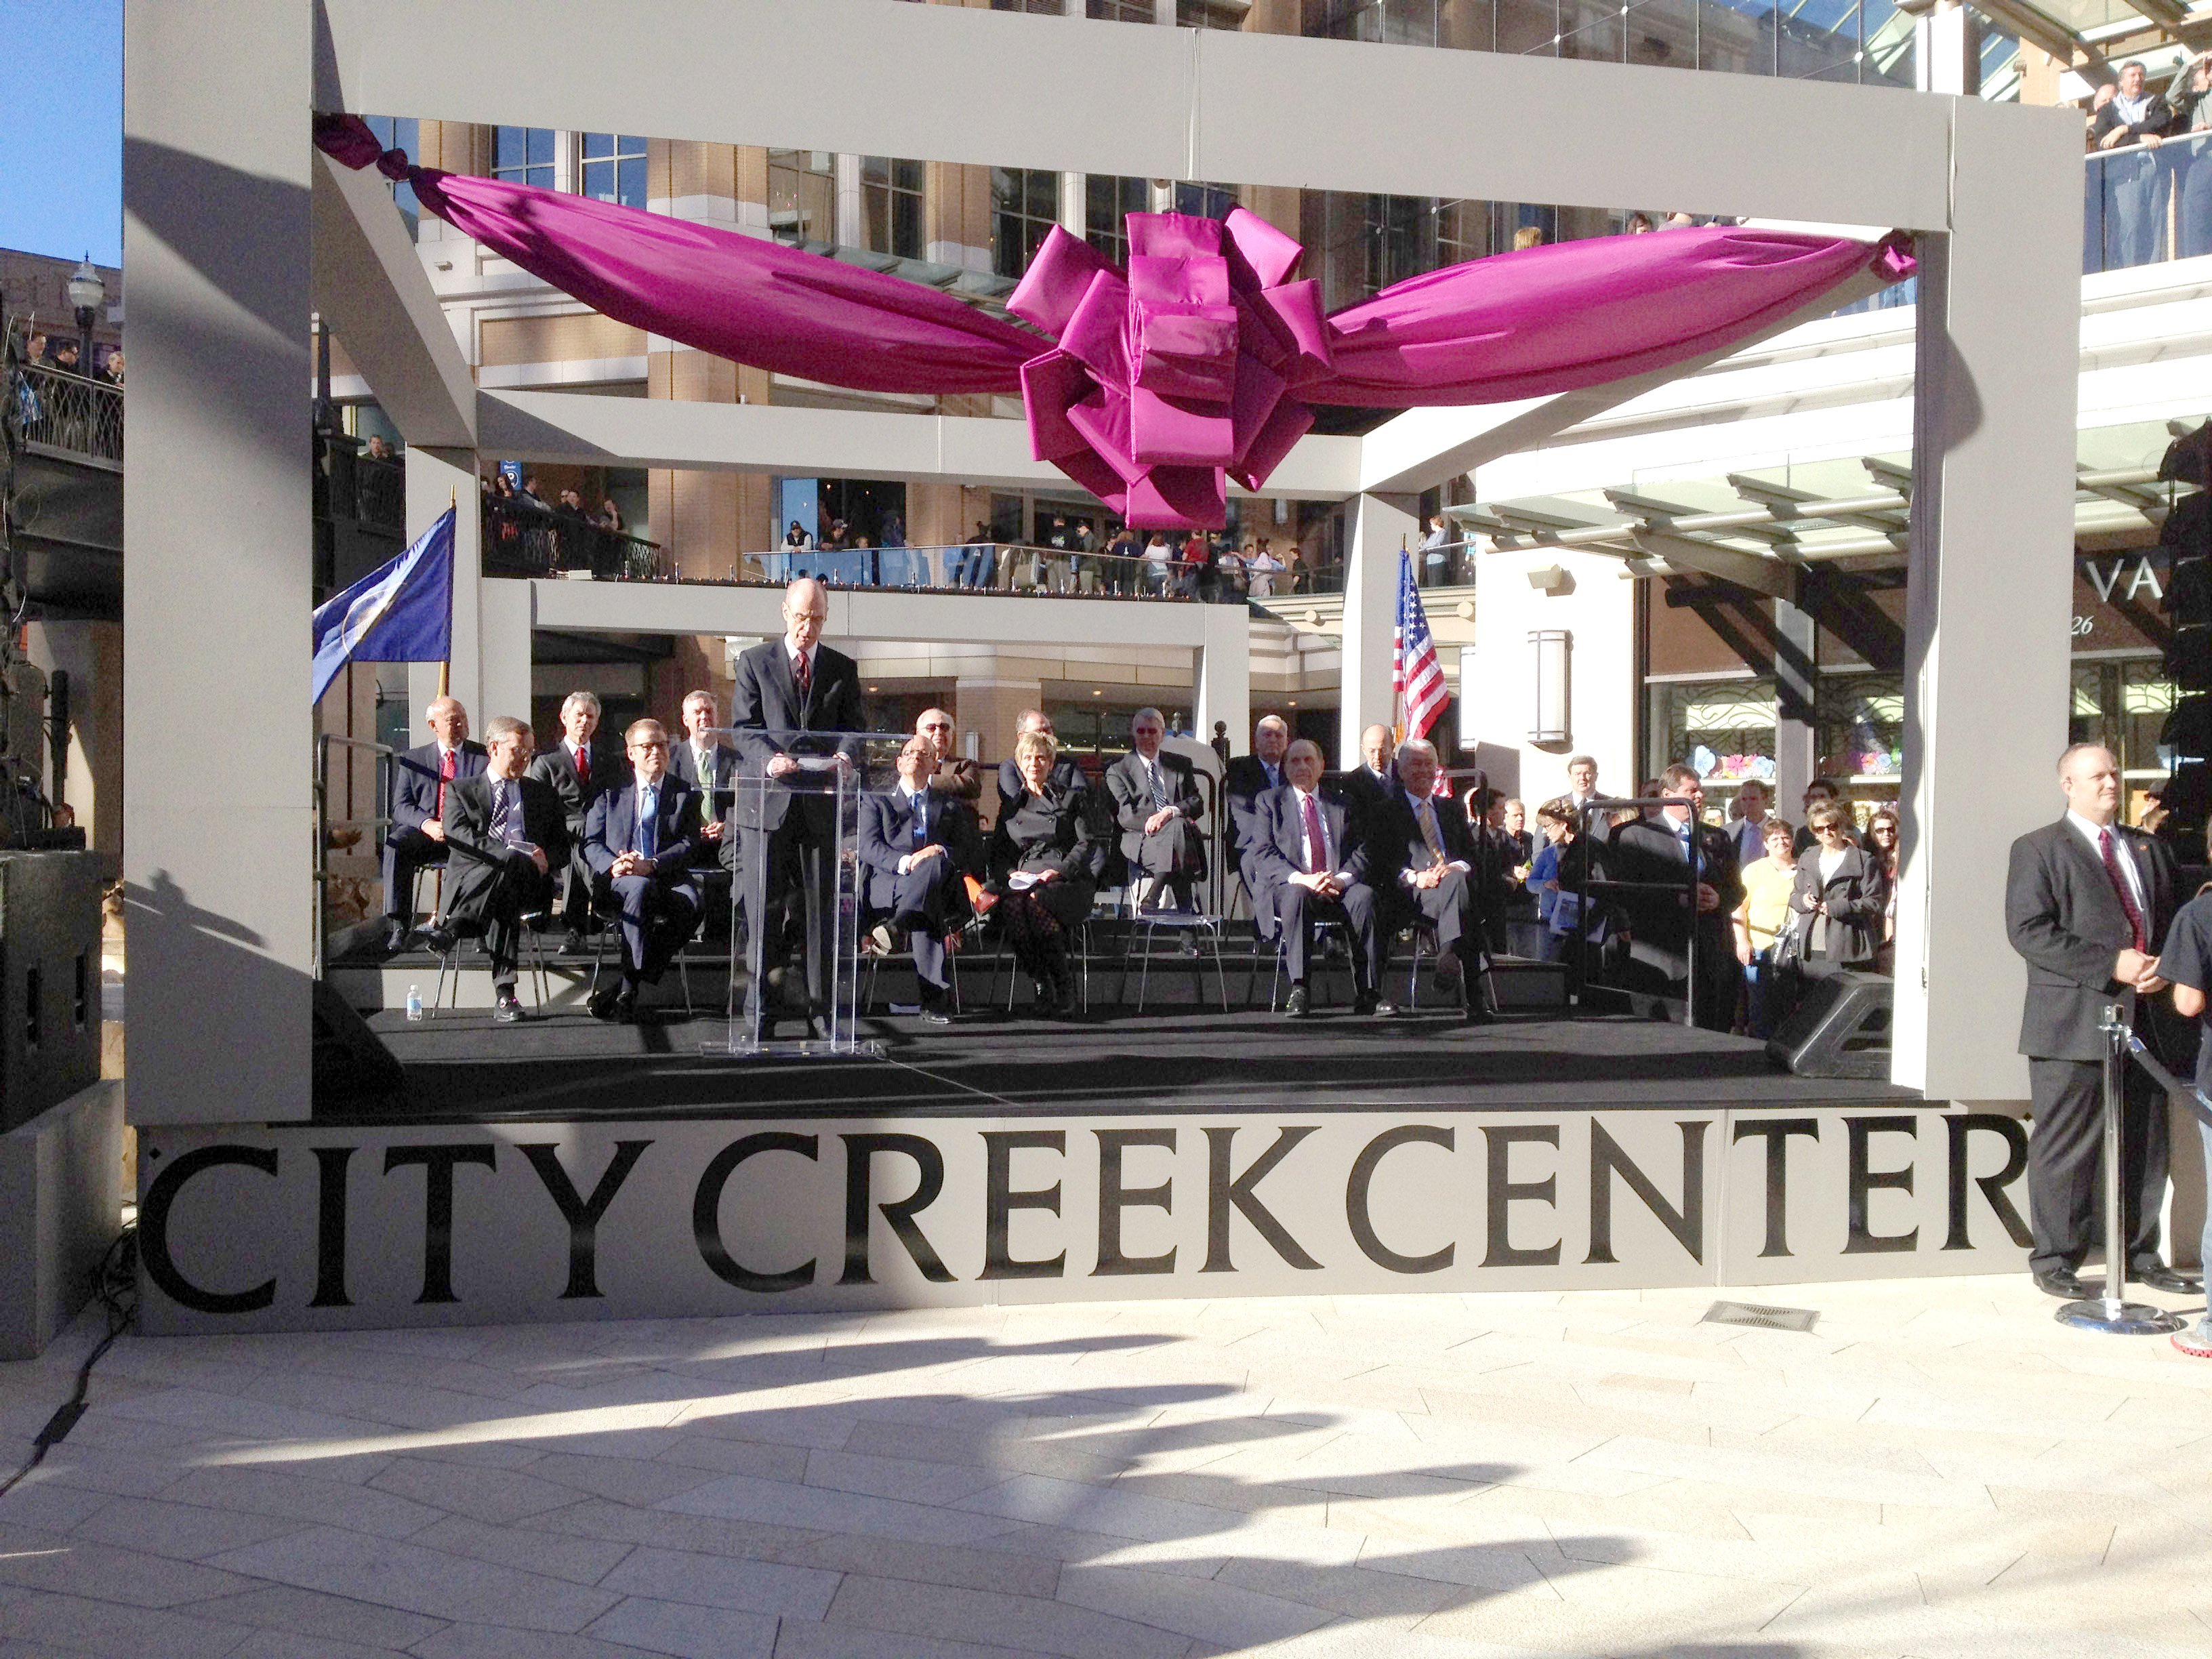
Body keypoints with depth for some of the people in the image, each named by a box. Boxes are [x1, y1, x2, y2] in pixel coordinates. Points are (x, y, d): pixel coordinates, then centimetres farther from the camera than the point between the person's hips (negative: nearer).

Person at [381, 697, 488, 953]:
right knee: (395, 844, -31)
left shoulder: (485, 756, 13)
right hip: (426, 834, 1)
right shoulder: (413, 759, 15)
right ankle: (397, 925, -32)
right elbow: (401, 806, 5)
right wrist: (427, 824, -16)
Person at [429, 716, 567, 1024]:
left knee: (512, 869, -37)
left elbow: (561, 848, 21)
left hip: (528, 883, 2)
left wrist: (542, 858, -8)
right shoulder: (461, 790, 19)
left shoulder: (543, 793, 27)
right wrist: (519, 853, -16)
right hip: (471, 880, -2)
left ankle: (453, 929, -46)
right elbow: (458, 836, -2)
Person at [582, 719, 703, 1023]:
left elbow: (690, 845, 2)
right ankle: (629, 987, -36)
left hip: (669, 880, 1)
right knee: (641, 887, -37)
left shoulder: (686, 794, 15)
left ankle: (624, 989, -32)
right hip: (619, 881, -1)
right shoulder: (611, 792, 16)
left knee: (690, 902, -34)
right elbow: (591, 843, 10)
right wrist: (612, 865, -13)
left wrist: (651, 865, -16)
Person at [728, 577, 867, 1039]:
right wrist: (769, 758, -19)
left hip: (822, 802, 2)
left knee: (823, 908, 4)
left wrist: (846, 754, -14)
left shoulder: (843, 668, 13)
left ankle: (820, 1009, 10)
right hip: (770, 799, -2)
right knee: (763, 907, -1)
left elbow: (855, 727, 9)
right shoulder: (754, 662, 7)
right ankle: (759, 1011, 4)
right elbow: (743, 728, 1)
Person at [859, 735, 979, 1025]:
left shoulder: (951, 807, 29)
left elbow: (970, 852, 14)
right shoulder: (876, 801, 24)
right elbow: (869, 848, 6)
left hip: (941, 888, 1)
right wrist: (903, 862, -16)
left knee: (937, 863, -40)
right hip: (890, 886, -1)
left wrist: (939, 852, -11)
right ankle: (936, 997, -43)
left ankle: (896, 926, -48)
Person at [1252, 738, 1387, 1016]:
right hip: (1288, 885, -2)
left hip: (1339, 888, 2)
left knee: (1365, 895, -30)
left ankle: (1368, 993, -29)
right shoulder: (1269, 802, 12)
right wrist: (1302, 879, -18)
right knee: (1297, 895, -37)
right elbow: (1264, 853, -1)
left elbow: (1360, 852, 10)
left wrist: (1341, 879, -13)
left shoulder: (1340, 805, 20)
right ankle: (1298, 991, -41)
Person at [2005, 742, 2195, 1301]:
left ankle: (2139, 1255, 24)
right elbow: (2028, 929, -12)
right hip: (2073, 1022, -6)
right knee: (2066, 1147, -2)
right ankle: (2054, 1260, 7)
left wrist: (2164, 968, -3)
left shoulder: (2147, 849, 18)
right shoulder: (2039, 849, -1)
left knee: (2145, 1144, 12)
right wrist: (2112, 965, -18)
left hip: (2143, 1019, 6)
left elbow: (2171, 918, 19)